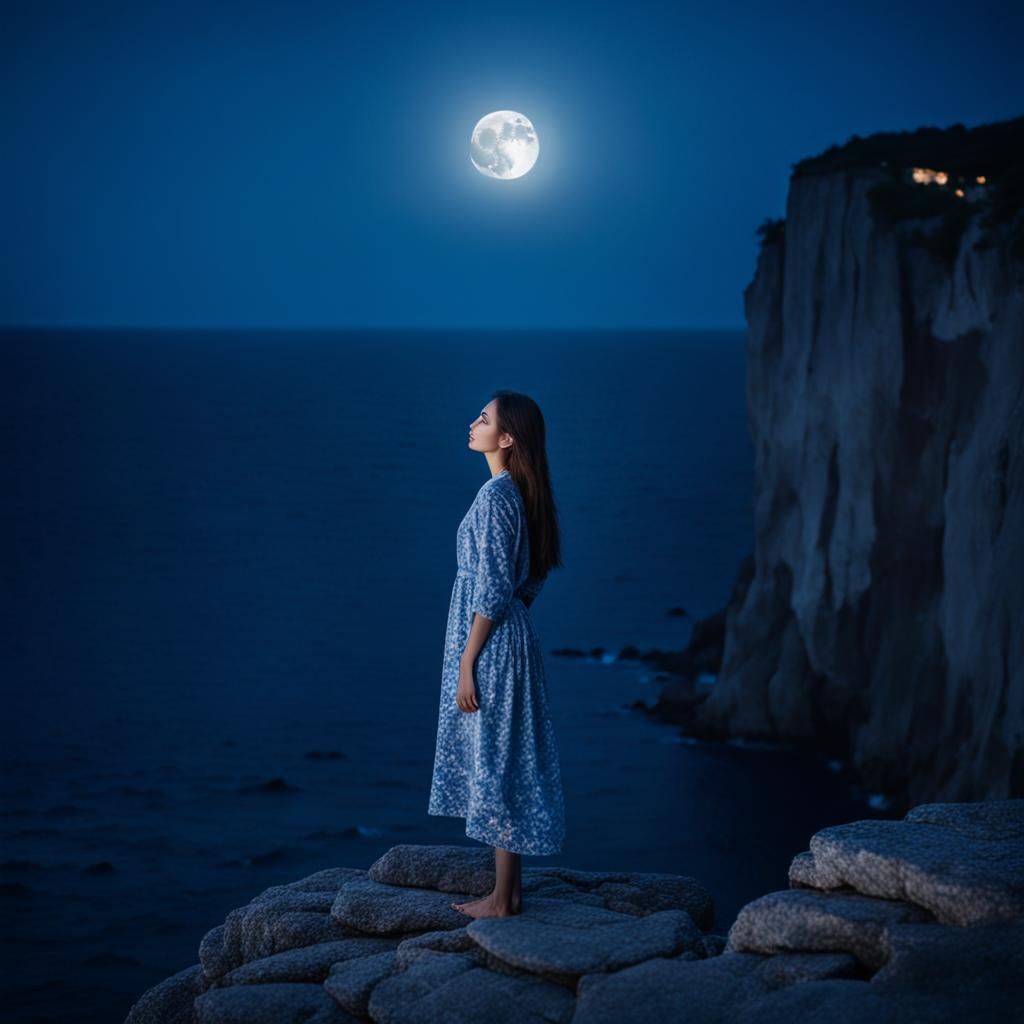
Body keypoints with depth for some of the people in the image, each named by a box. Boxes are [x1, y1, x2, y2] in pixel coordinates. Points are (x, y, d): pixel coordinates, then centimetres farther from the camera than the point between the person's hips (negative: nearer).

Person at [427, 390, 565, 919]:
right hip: (512, 636, 10)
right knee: (505, 764, 14)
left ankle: (501, 899, 5)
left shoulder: (495, 495, -18)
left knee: (495, 762, -2)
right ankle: (510, 887, 21)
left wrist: (466, 664, -17)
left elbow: (492, 591, -20)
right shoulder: (522, 493, 10)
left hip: (491, 645, -10)